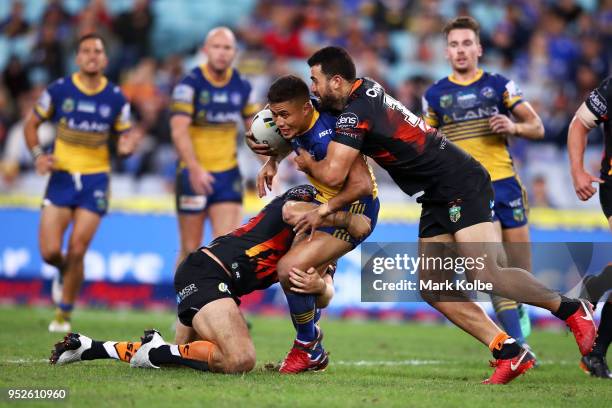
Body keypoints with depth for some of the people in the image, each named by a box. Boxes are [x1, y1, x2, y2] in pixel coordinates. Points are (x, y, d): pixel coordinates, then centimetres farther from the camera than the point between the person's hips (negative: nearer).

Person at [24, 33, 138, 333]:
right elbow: (31, 124, 8)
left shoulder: (116, 98, 0)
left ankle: (64, 313, 12)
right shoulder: (59, 90, -2)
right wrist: (38, 155, -9)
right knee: (49, 251, -8)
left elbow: (125, 137, 8)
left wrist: (127, 145, -16)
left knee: (77, 252, -6)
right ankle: (65, 273, 30)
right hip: (62, 177, 0)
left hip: (95, 181, 0)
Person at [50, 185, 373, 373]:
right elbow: (291, 212, -31)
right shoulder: (306, 196, -5)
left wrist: (320, 285, -15)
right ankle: (159, 350, -11)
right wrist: (345, 219, -19)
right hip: (207, 272, -10)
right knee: (240, 360, -28)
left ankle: (87, 347, 16)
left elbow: (325, 298, 9)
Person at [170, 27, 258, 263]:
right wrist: (195, 169, -32)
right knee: (191, 250, 5)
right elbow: (179, 130, -20)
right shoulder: (190, 84, -10)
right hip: (194, 175, -3)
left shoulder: (242, 86, 5)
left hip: (228, 175, 3)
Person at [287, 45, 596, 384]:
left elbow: (333, 174, -21)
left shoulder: (355, 113, -17)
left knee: (484, 276, -21)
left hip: (462, 185, -10)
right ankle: (509, 354, -3)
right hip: (438, 198, 10)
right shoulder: (366, 90, 13)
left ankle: (571, 309, -3)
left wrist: (308, 164, 2)